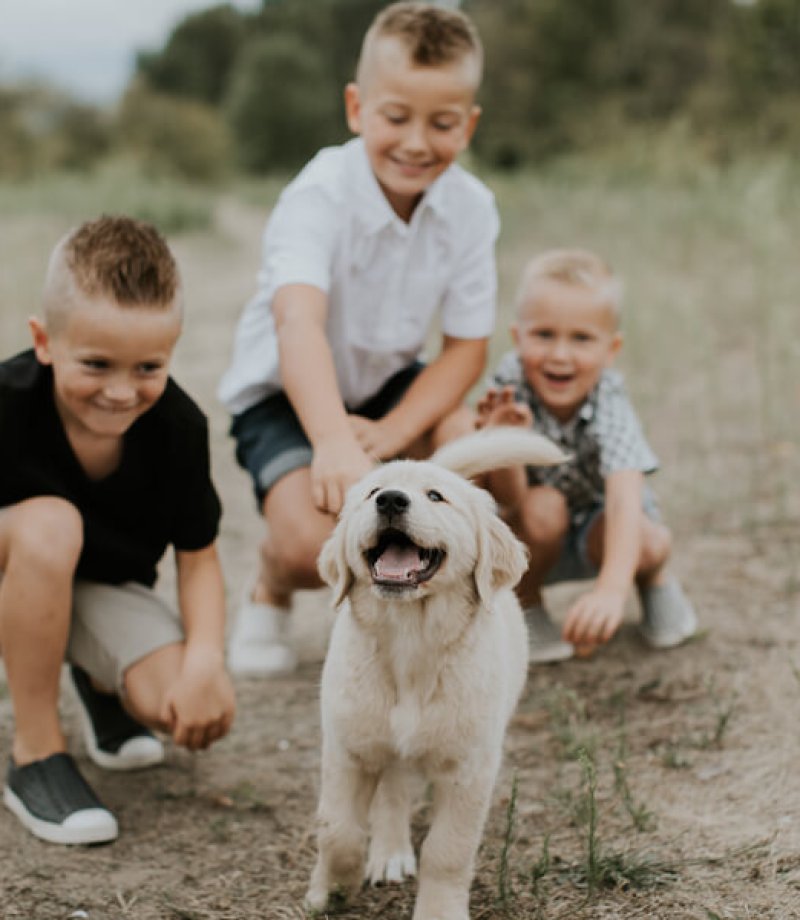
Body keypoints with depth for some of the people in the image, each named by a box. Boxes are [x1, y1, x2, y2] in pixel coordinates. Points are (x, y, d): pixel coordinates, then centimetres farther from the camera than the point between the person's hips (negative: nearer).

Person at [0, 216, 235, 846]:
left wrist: (205, 660, -26)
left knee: (199, 713, -22)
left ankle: (95, 681, 18)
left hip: (107, 585, 3)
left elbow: (199, 558, -10)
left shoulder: (179, 426, -19)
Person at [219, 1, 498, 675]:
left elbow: (467, 346, -10)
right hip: (286, 392, -4)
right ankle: (269, 594, 11)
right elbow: (299, 322, -46)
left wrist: (388, 435, -25)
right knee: (312, 540, -29)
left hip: (391, 386, 4)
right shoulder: (319, 196, -29)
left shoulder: (470, 208, -14)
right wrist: (333, 440, -62)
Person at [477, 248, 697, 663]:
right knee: (543, 507, -32)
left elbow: (625, 499, -46)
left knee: (649, 544, -31)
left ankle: (654, 580, 7)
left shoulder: (609, 407, -30)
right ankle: (523, 605, -3)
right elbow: (509, 499, -28)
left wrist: (612, 589, -62)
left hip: (596, 523, 0)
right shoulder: (509, 383, -26)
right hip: (535, 537, 1)